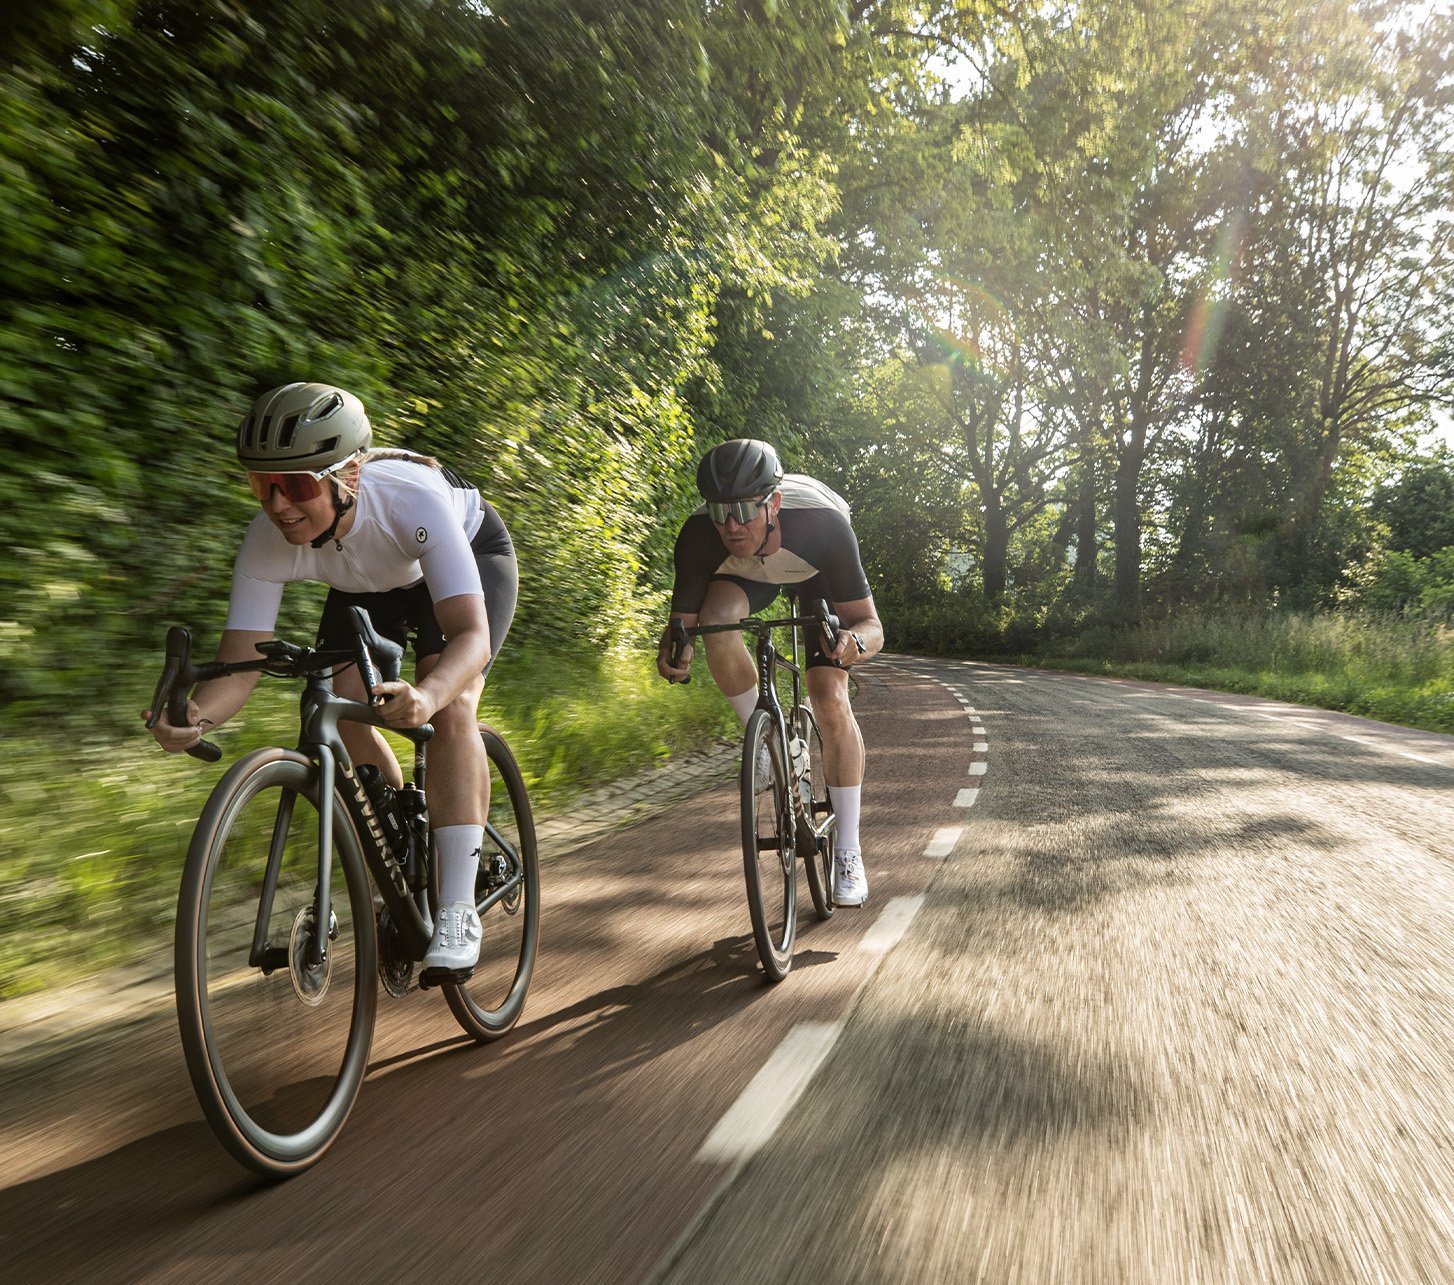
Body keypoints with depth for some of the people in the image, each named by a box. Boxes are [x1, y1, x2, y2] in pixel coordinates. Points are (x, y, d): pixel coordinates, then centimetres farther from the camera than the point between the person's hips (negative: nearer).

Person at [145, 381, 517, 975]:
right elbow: (237, 665, -29)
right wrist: (195, 714, -52)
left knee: (449, 708, -27)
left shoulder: (413, 500, -43)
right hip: (369, 584, 5)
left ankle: (457, 910, -21)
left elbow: (472, 633, -49)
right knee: (338, 708, -16)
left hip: (472, 555, -4)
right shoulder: (266, 543, -30)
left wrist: (426, 697, -70)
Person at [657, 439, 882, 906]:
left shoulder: (822, 523, -41)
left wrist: (854, 641, -57)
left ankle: (848, 851, 1)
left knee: (830, 702, -14)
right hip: (746, 572, 2)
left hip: (816, 571, -1)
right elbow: (684, 616, -23)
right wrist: (675, 648, -46)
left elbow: (871, 626, -34)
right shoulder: (699, 535, -36)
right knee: (717, 623, -34)